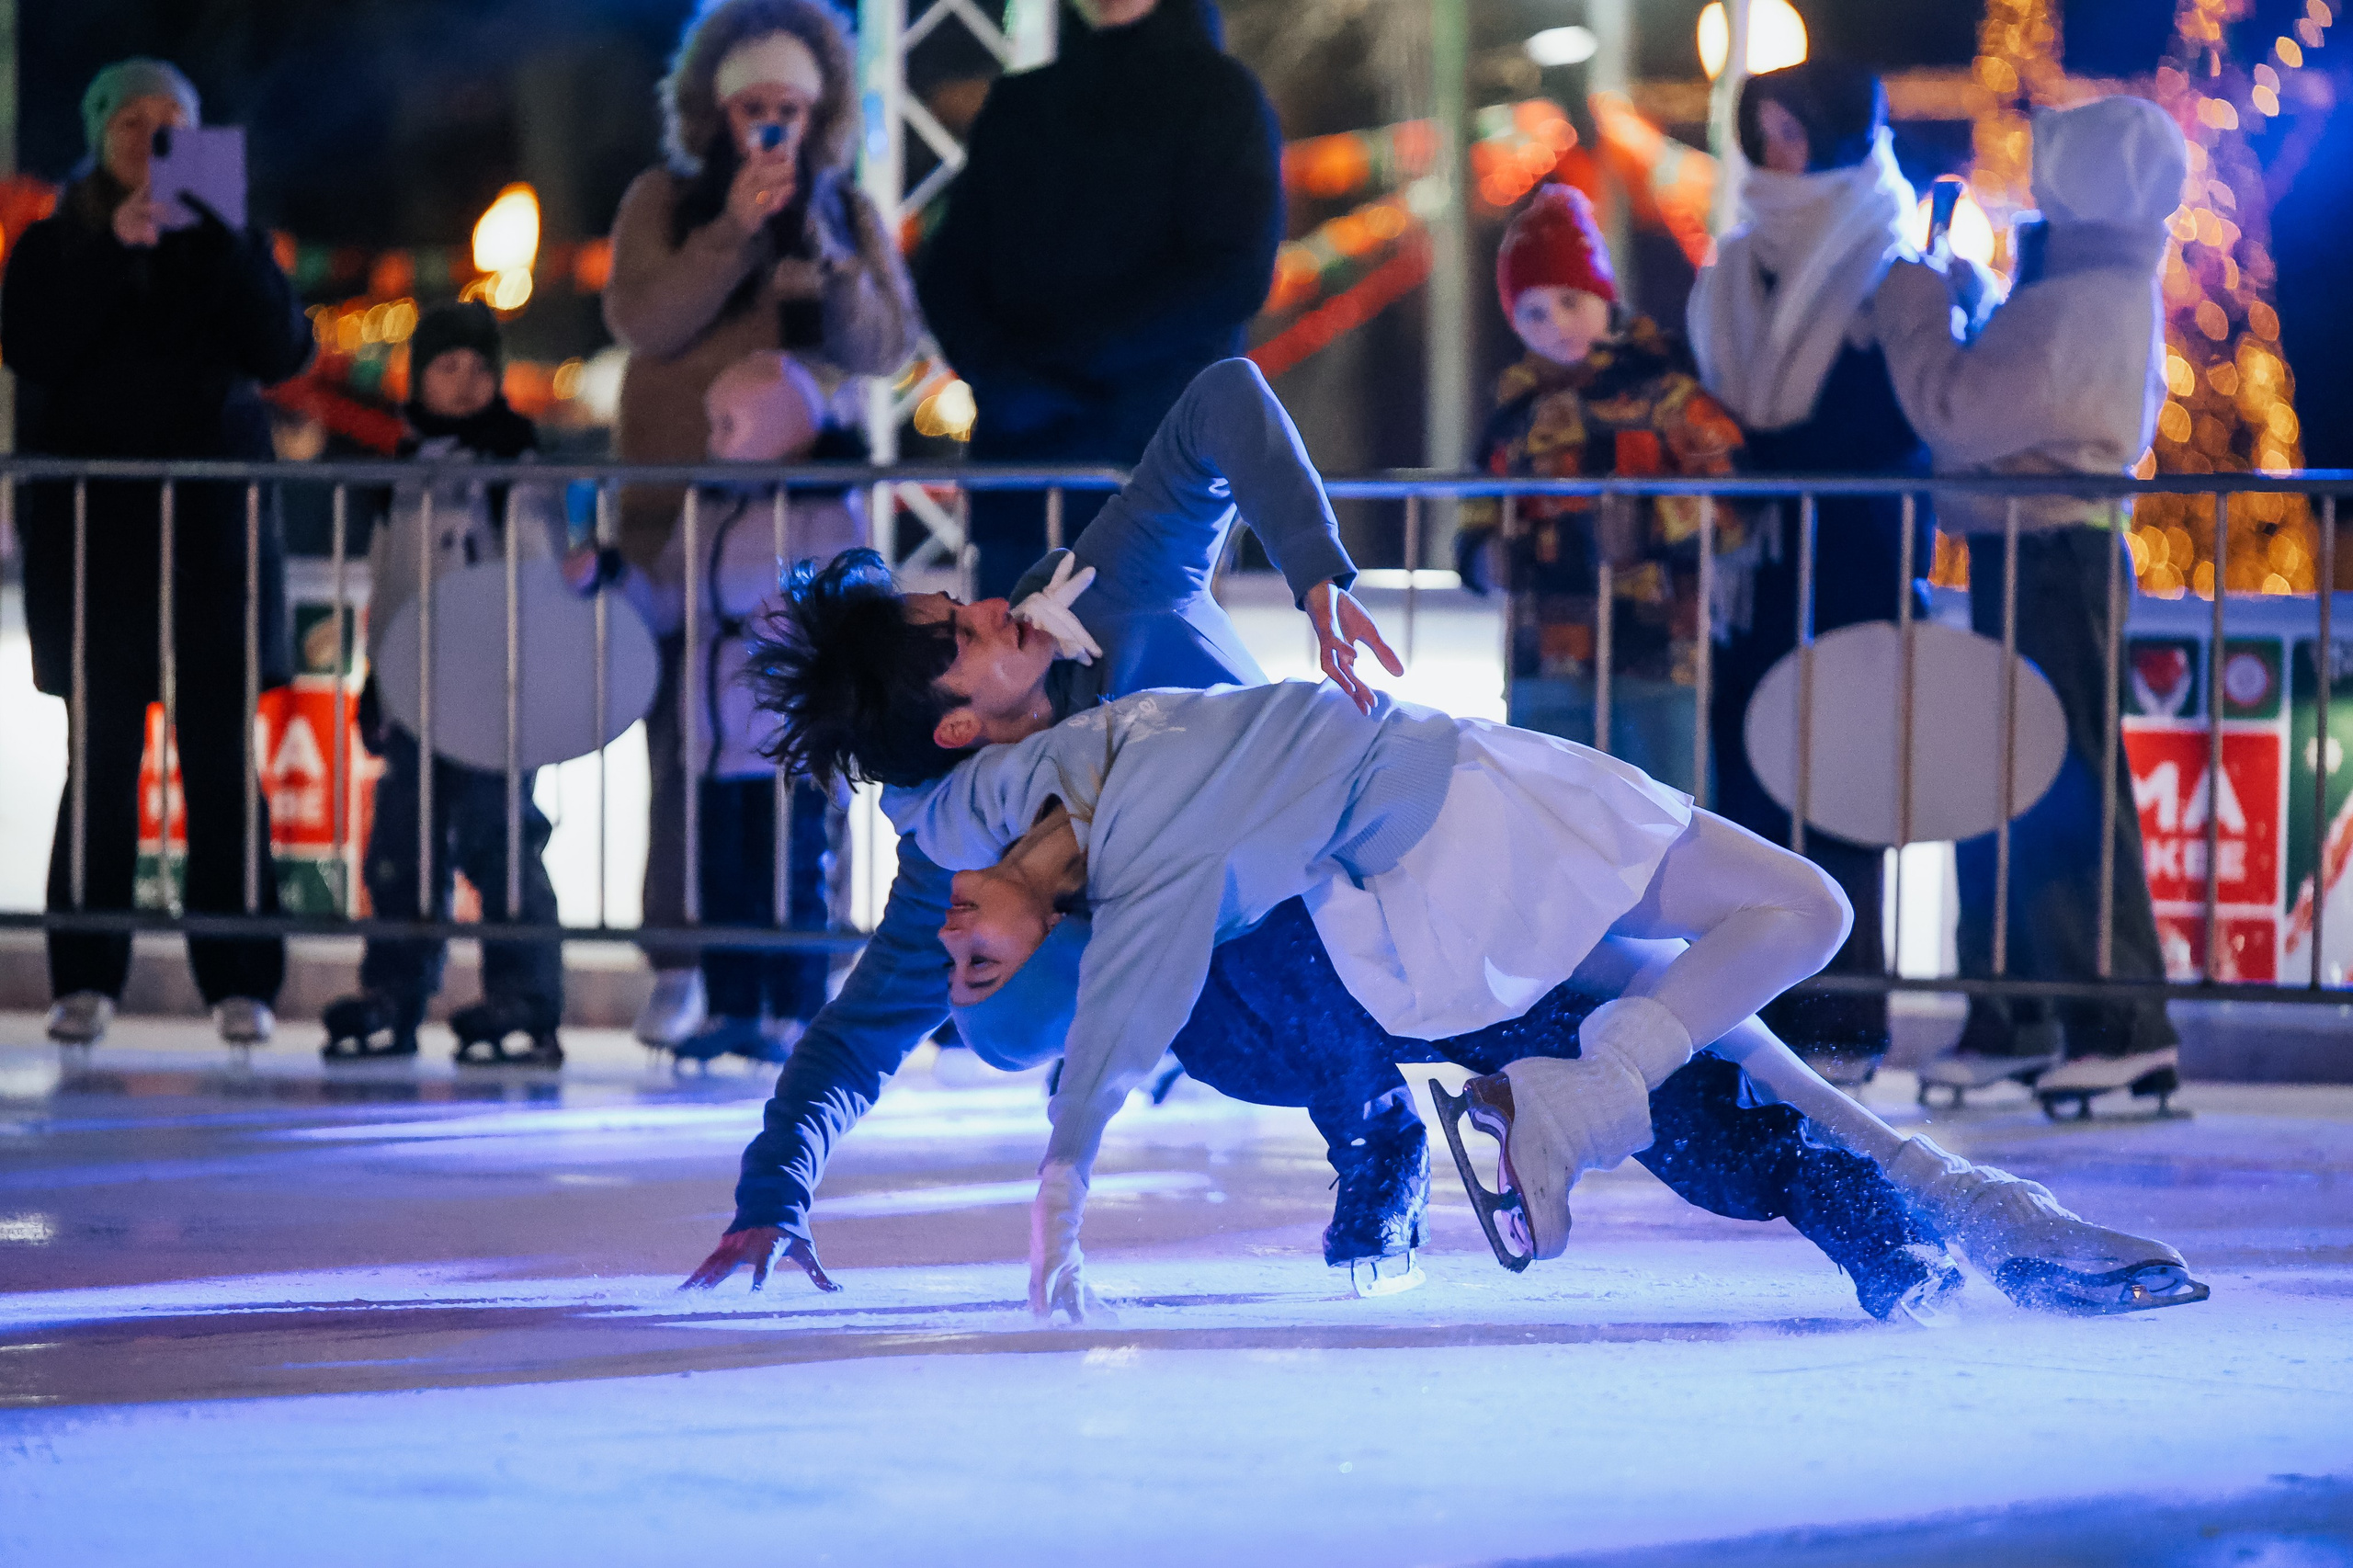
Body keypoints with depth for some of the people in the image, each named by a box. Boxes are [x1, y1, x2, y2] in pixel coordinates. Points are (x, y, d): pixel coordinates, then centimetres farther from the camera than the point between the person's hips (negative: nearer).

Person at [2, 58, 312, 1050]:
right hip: (93, 524, 0)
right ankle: (85, 978, -1)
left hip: (212, 521, 0)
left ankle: (240, 983, -5)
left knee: (221, 756, -5)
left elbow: (281, 353, -4)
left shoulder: (224, 247, 11)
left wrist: (224, 236, -12)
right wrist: (112, 251, -15)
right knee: (103, 758, -3)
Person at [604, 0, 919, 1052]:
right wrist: (733, 231, -15)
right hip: (679, 508, -1)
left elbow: (887, 343, 0)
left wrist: (817, 246, -12)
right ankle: (677, 967, 1)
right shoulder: (664, 202, 8)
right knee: (685, 739, -4)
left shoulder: (848, 214, 11)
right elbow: (640, 318, -6)